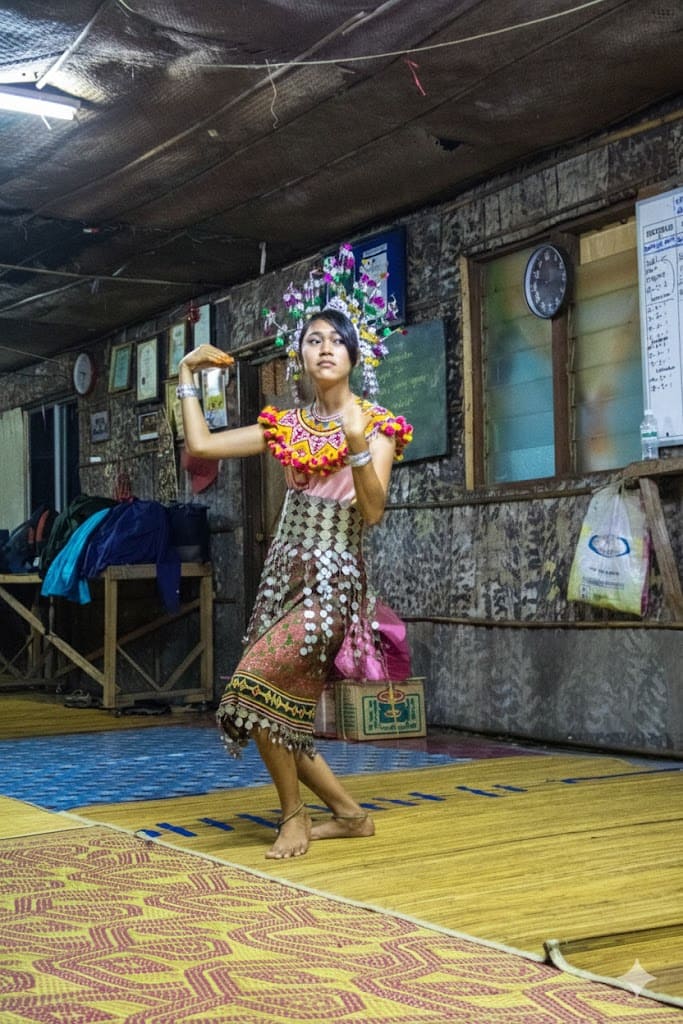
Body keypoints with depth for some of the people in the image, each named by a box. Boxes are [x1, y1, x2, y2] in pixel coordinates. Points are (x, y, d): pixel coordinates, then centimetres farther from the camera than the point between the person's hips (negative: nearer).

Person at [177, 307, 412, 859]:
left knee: (257, 682, -22)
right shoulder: (287, 424, 12)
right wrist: (187, 374, 12)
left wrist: (358, 443, -25)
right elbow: (202, 445, 8)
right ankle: (350, 814, 20)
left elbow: (373, 511, -12)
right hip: (283, 572, 6)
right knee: (277, 712, 3)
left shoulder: (376, 422, -1)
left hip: (334, 576, -6)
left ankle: (294, 814, -3)